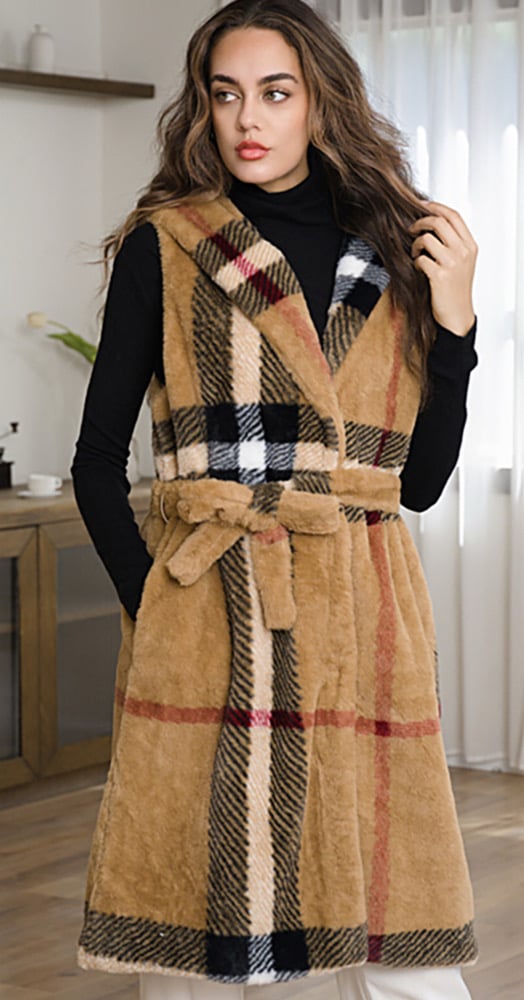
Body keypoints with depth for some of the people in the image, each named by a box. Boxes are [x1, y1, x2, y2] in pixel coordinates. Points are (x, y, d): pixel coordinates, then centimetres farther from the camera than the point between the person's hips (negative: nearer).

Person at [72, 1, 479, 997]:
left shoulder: (393, 253, 14)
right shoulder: (164, 248, 6)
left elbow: (422, 480, 11)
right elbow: (97, 463, 6)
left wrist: (453, 319, 2)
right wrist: (150, 601, -6)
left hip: (362, 618, 2)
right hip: (203, 621, -2)